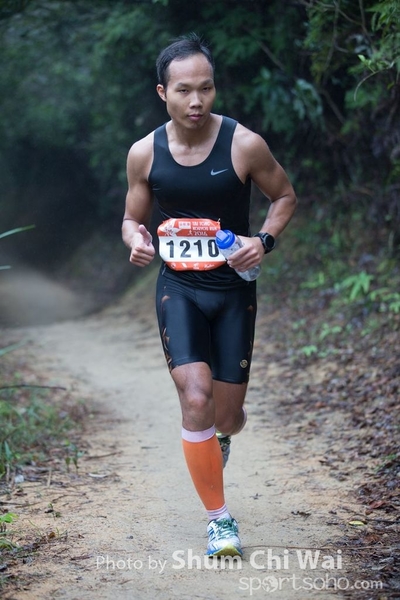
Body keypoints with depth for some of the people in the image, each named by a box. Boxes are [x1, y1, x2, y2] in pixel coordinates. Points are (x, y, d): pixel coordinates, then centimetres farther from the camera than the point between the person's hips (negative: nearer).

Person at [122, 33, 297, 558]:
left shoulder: (245, 144, -11)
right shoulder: (144, 153, -4)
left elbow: (284, 196, 4)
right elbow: (132, 218, 10)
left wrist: (264, 240, -14)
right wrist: (136, 239, -13)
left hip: (234, 290, 0)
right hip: (178, 289, 1)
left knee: (227, 414, 6)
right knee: (196, 400, -18)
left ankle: (220, 436, 48)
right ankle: (219, 518, -1)